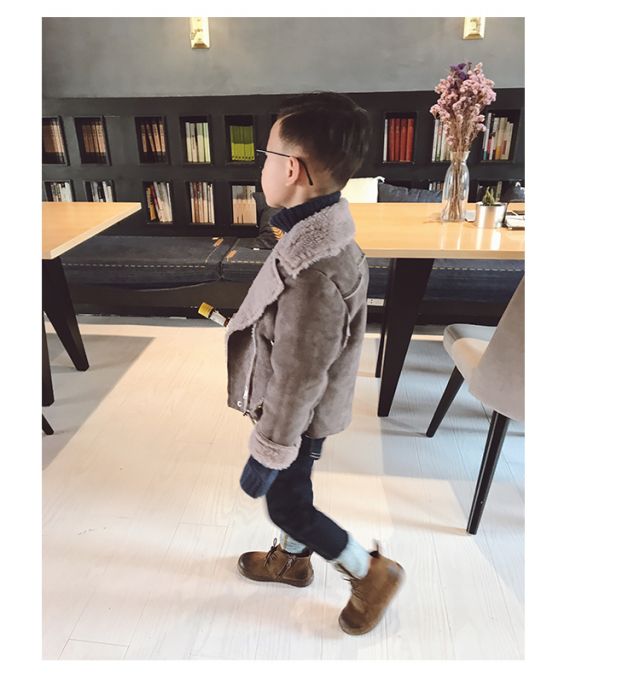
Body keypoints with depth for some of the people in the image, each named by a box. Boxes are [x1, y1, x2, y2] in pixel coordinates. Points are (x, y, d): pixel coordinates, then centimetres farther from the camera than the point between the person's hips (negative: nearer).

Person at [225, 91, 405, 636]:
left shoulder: (312, 269, -37)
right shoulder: (326, 229, -5)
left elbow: (297, 381, -29)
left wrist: (265, 454, -16)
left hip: (297, 420, -8)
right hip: (299, 409, 9)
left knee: (287, 505, 14)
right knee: (292, 491, 27)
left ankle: (373, 573, 33)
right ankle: (292, 560, 53)